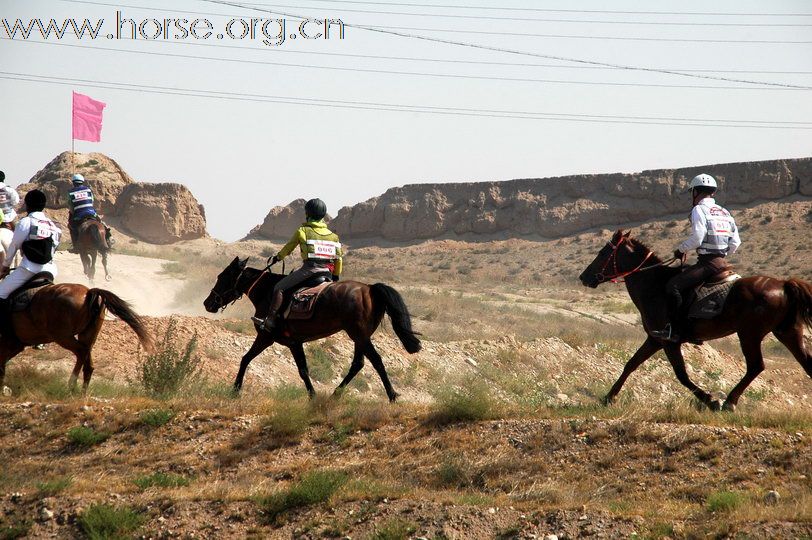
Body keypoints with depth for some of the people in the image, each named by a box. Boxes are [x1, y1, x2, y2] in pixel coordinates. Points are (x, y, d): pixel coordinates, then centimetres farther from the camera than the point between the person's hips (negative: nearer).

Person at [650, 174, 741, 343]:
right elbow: (735, 243, 13)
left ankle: (674, 331, -23)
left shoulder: (699, 210, -7)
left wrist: (681, 250, -2)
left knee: (673, 286, -14)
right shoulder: (725, 213, 18)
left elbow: (696, 238, -18)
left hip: (707, 263, -9)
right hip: (722, 263, 9)